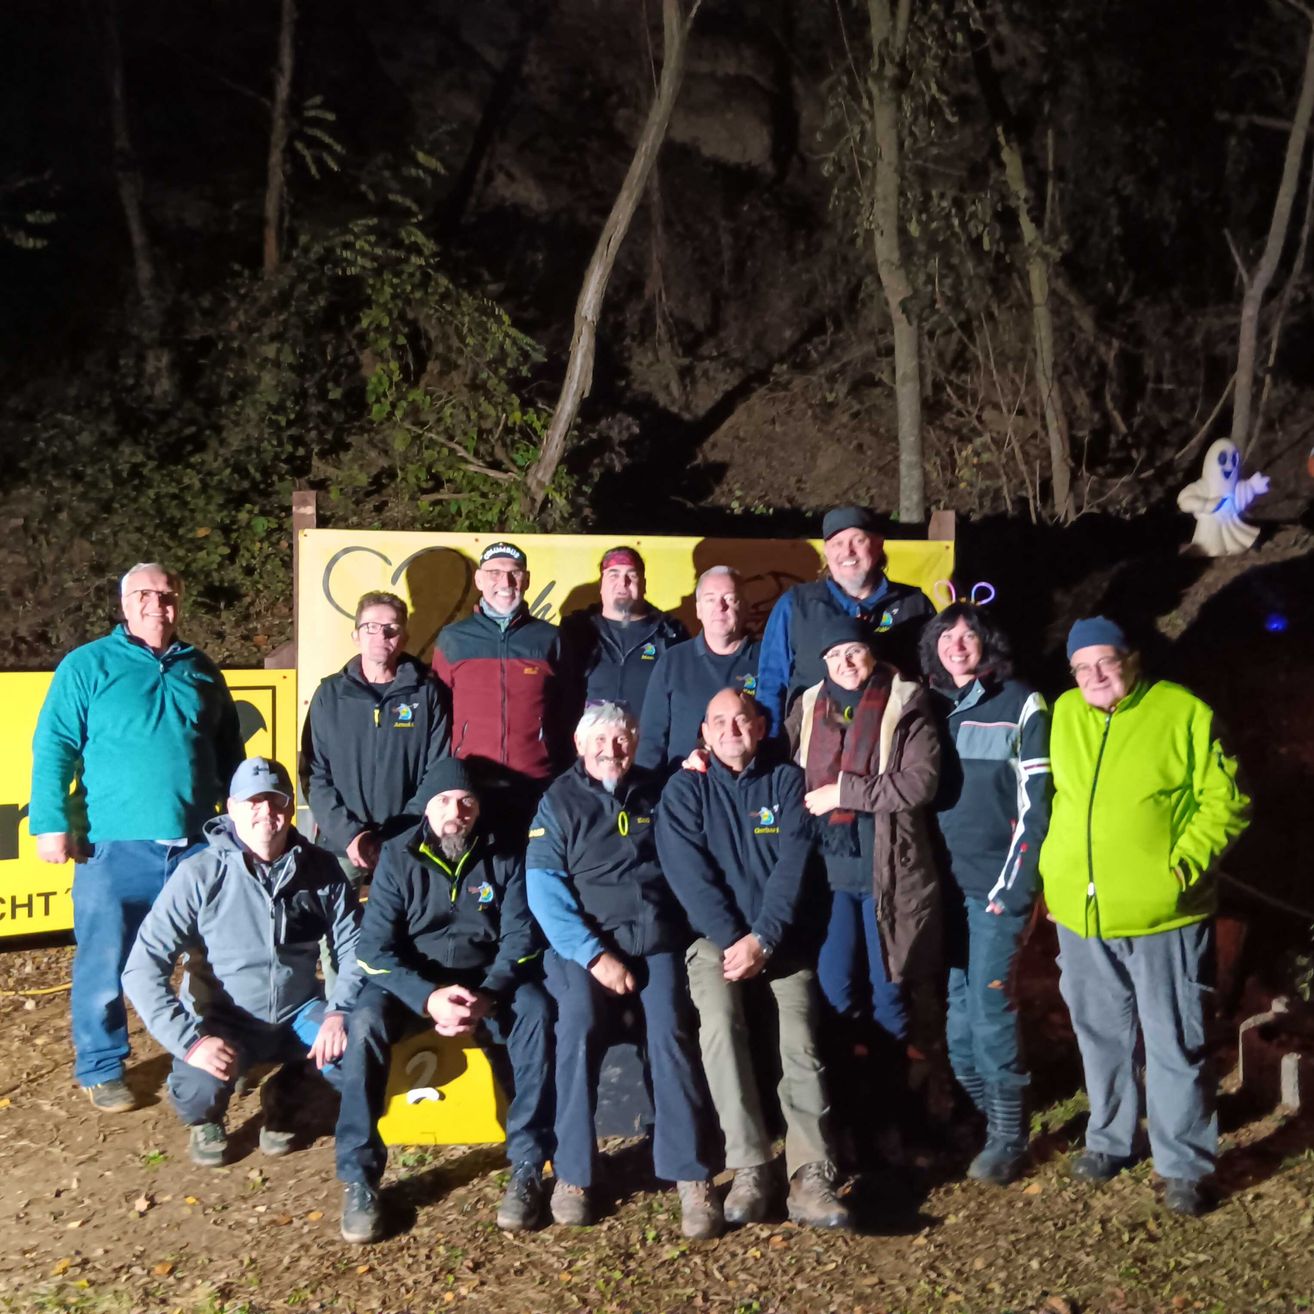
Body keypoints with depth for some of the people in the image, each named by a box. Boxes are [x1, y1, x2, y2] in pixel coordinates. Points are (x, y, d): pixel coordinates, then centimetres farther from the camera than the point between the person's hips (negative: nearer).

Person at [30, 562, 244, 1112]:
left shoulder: (202, 670, 12)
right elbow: (53, 749, -4)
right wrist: (51, 823, -12)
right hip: (115, 845, -4)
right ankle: (101, 1069, 20)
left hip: (197, 845, 4)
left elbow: (229, 754, 19)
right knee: (105, 963, 3)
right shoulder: (87, 666, 0)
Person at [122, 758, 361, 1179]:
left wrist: (339, 1012, -19)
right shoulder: (200, 874, -17)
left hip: (300, 1014, 3)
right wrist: (190, 1039, -27)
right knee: (196, 1088, -31)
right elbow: (143, 968, -19)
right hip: (223, 1022, -2)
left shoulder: (321, 868, -8)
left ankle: (284, 1094, 13)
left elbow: (354, 948, -3)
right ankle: (206, 1121, 11)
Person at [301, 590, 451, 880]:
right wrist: (347, 833, -10)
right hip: (340, 846, 1)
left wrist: (397, 838, -10)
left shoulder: (427, 694, 2)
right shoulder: (330, 694, 5)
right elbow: (314, 774, 3)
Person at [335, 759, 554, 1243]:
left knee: (537, 1011, -29)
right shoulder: (398, 857, -3)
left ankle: (527, 1166, -22)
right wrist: (429, 998, -26)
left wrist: (487, 998, -24)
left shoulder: (504, 858, 0)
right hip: (411, 983, 0)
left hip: (488, 983, 1)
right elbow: (375, 948, -9)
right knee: (365, 1021, -31)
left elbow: (520, 939, -5)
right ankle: (359, 1177, -22)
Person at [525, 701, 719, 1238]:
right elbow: (544, 890, -4)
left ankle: (691, 1176, -19)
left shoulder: (657, 795, 17)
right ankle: (571, 1174, -17)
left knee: (671, 1029, -24)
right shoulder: (559, 802, 7)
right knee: (577, 1026, -28)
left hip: (657, 939, 2)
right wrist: (594, 954, -14)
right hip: (585, 943, -1)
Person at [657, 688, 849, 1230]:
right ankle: (749, 1169, -25)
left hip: (782, 938, 1)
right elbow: (688, 873, -2)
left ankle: (811, 1177, -25)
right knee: (720, 1023, -29)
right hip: (716, 937, 0)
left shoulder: (787, 781, 10)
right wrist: (733, 940, -13)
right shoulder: (685, 789, 10)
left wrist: (762, 940, -13)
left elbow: (794, 865, -1)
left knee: (799, 1034, -24)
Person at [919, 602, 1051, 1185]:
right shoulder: (932, 707, 11)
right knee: (954, 1011, 7)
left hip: (996, 884, -5)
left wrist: (1014, 885, -12)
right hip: (943, 885, 5)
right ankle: (983, 1116, 22)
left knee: (988, 1004, -6)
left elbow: (1034, 803, -7)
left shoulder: (1021, 705, -3)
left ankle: (1008, 1136, 8)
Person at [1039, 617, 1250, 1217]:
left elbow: (1225, 801, -6)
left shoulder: (1184, 713, -9)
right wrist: (1054, 871, 8)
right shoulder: (1064, 714, 5)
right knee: (1101, 1034, 18)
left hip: (1162, 914, -4)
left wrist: (1186, 863, -16)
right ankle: (1109, 1139, 36)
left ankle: (1183, 1164, 21)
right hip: (1080, 914, 4)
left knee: (1174, 1042, 7)